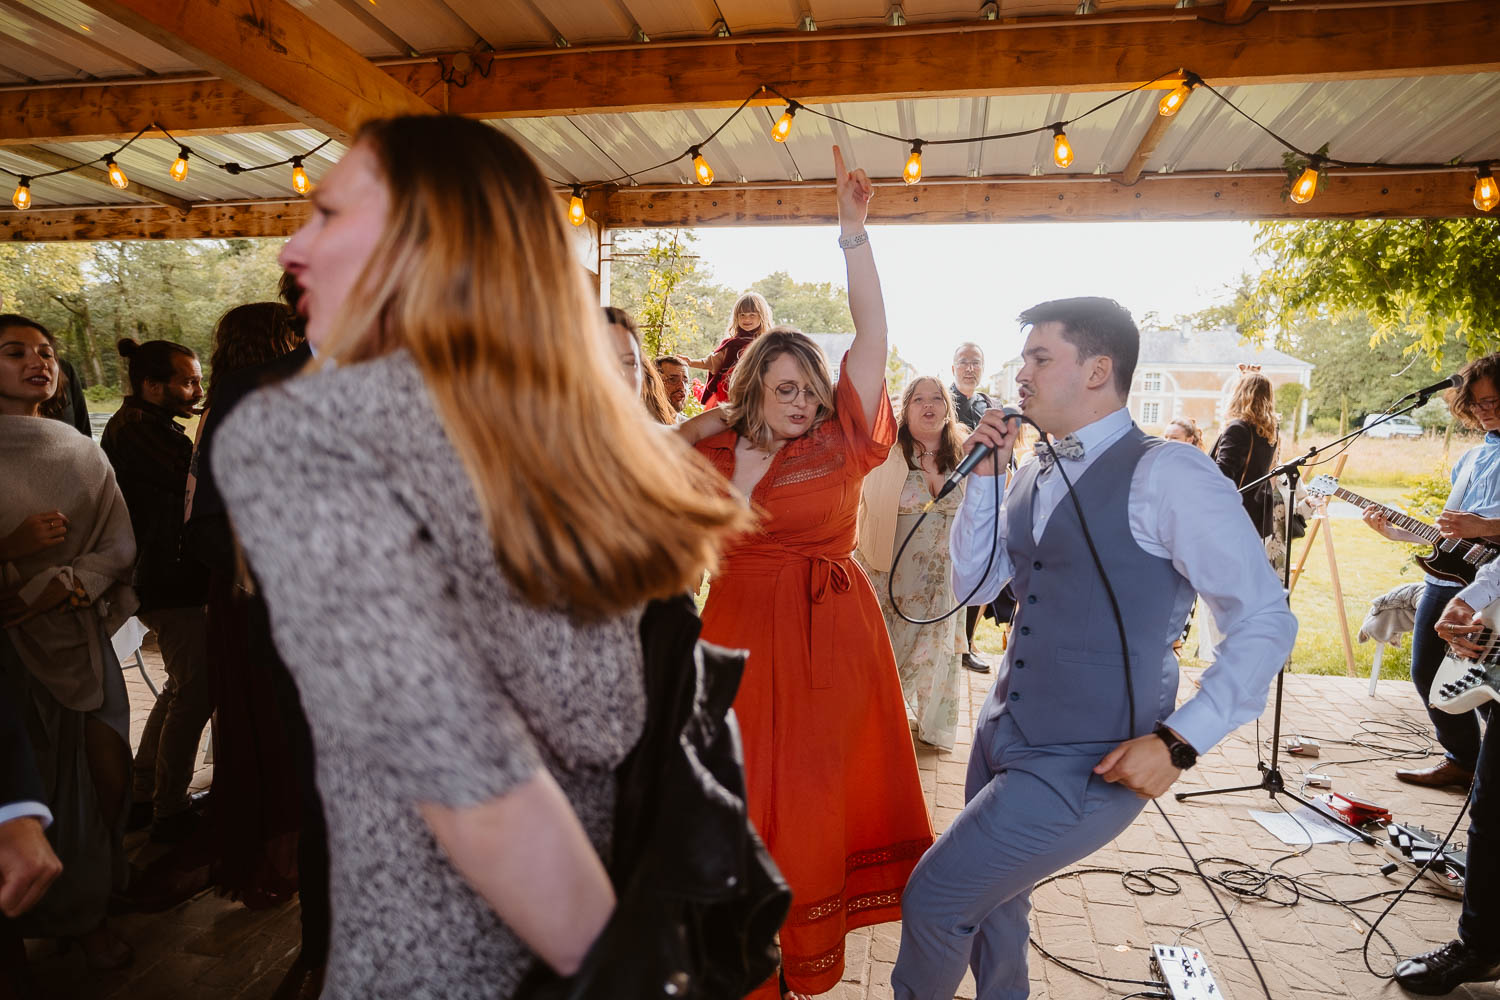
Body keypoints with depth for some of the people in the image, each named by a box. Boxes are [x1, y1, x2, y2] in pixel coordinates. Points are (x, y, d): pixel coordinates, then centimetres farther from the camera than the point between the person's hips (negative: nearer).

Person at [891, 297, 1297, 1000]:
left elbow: (1266, 622, -14)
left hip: (1086, 766, -7)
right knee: (992, 903, 23)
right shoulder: (1033, 476, 6)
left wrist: (1180, 740, -20)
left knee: (933, 900, -1)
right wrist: (984, 472, -2)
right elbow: (972, 582, 8)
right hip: (1004, 733, 7)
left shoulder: (1167, 476, -17)